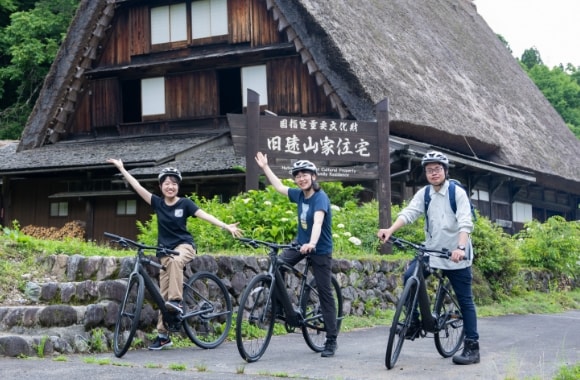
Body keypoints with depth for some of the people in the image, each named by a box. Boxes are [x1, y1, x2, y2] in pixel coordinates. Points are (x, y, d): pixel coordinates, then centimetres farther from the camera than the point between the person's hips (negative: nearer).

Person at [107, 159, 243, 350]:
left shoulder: (184, 203, -6)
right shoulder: (157, 203, 1)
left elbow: (205, 215, -15)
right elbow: (137, 187, -1)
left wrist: (226, 226, -25)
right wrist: (121, 168, -3)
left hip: (184, 245, -3)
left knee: (175, 260, -40)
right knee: (163, 292, 0)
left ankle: (176, 300, -37)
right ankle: (163, 334, 5)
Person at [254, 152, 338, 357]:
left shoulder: (320, 197, -19)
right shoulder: (299, 195, 1)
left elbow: (318, 221, -36)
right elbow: (279, 187, 20)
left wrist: (312, 244, -52)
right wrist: (265, 167, 23)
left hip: (320, 249, -6)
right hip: (300, 243, 6)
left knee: (325, 293, -3)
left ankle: (331, 341, 3)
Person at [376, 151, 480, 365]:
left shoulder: (457, 193, -10)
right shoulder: (424, 193, 3)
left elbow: (465, 223, -21)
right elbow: (409, 212, -11)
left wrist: (460, 247, -37)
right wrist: (390, 230, -29)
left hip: (456, 254, -4)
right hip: (432, 249, 4)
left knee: (465, 300, 0)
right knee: (410, 277, -18)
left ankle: (472, 347, 6)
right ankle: (414, 321, 0)